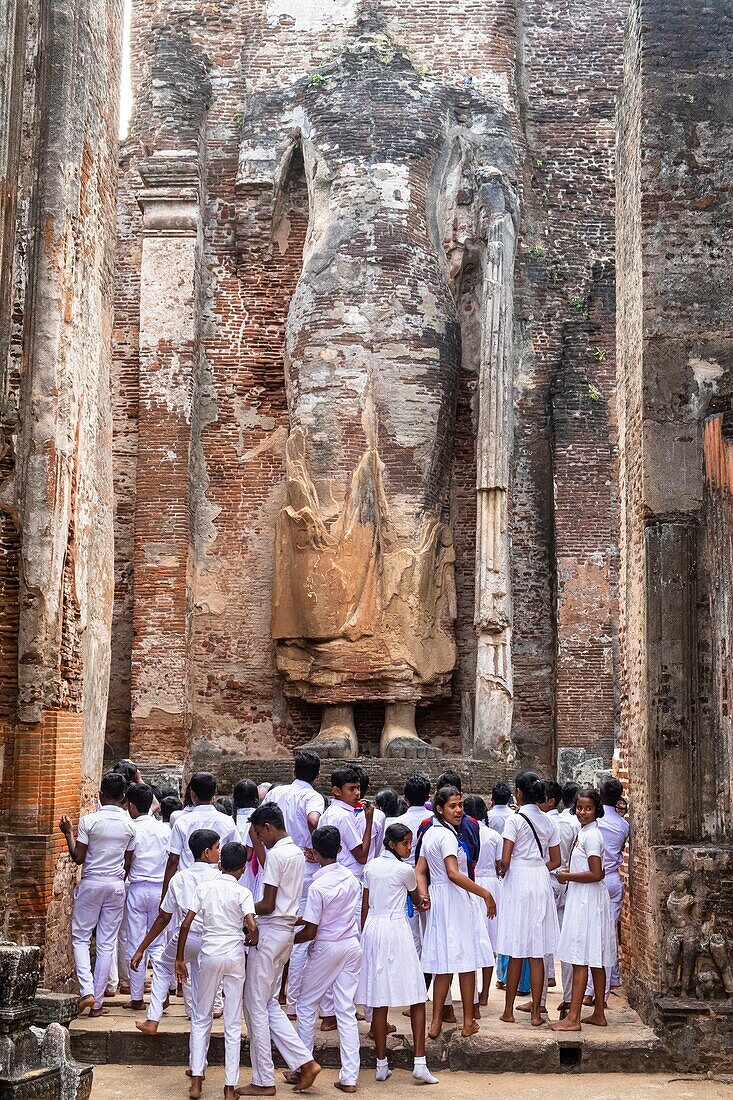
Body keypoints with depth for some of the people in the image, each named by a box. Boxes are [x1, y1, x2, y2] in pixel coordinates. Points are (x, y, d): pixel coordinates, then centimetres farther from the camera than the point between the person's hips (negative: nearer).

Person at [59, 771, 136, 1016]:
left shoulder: (89, 821, -11)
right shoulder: (130, 825, -2)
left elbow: (78, 858, -7)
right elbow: (129, 863, 4)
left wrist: (68, 833, 4)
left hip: (91, 883, -2)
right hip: (117, 885, 3)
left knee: (80, 937, 10)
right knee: (107, 943, 7)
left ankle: (87, 991, -7)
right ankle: (97, 1002, 9)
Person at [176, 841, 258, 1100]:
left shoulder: (204, 888, 2)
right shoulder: (243, 893, -4)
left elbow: (186, 925, -2)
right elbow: (252, 926, -17)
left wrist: (180, 958, 6)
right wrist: (252, 941, 5)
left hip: (209, 955, 1)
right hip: (234, 956, -1)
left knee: (201, 1018, 16)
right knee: (233, 1023, 7)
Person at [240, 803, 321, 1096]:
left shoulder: (276, 854, -16)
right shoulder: (297, 853, 12)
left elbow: (267, 905, -18)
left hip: (270, 932, -9)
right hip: (286, 931, 9)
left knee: (256, 1006, 0)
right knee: (269, 1004, 15)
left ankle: (263, 1082, 5)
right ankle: (304, 1061, 7)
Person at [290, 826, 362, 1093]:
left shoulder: (318, 887, -18)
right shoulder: (350, 878, 1)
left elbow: (310, 932, -16)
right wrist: (303, 918, 18)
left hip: (326, 949, -6)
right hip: (351, 946, 6)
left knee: (306, 1006, 12)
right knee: (347, 1011, 7)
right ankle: (349, 1077, 6)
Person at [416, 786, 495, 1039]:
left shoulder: (430, 833, 12)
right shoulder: (447, 835, -16)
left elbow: (419, 871, 11)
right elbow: (454, 874, -26)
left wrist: (424, 896, 0)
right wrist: (485, 894, -23)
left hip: (438, 899, 8)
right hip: (457, 901, -8)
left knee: (444, 965, 10)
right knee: (466, 962, 2)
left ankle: (436, 1023, 10)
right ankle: (468, 1022, 9)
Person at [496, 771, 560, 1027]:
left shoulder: (515, 819, -10)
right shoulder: (548, 821, 7)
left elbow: (505, 860, -14)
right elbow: (556, 861, 11)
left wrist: (502, 871, 6)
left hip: (518, 882, -4)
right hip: (541, 884, 4)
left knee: (516, 952, 3)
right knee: (537, 953, 6)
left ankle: (509, 1010, 11)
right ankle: (536, 1012, 8)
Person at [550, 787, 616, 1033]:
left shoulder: (591, 835, -15)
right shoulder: (585, 832, 14)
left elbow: (596, 875, -21)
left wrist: (566, 876, -12)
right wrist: (570, 873, 10)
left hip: (587, 901, -10)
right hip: (586, 900, 10)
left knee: (580, 960, -9)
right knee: (596, 961, 12)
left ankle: (573, 1018, -8)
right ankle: (598, 1014, 18)